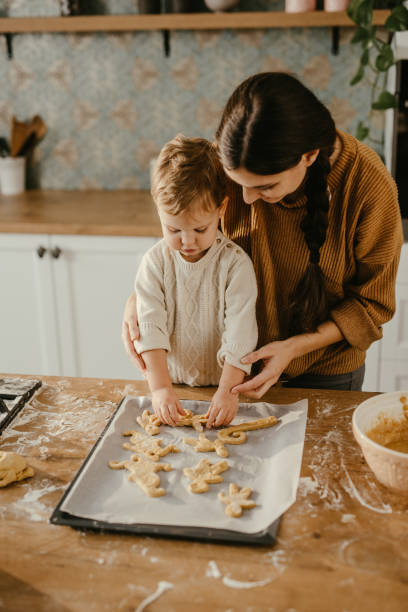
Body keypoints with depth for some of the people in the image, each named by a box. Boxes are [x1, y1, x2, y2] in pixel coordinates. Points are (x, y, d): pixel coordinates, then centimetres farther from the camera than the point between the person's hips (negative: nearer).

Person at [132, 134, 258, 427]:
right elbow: (150, 328, -8)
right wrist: (161, 387, -19)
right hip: (172, 382, 2)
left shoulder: (235, 263, -9)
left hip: (223, 384, -1)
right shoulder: (155, 263, -3)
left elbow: (239, 334, -12)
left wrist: (228, 390, -22)